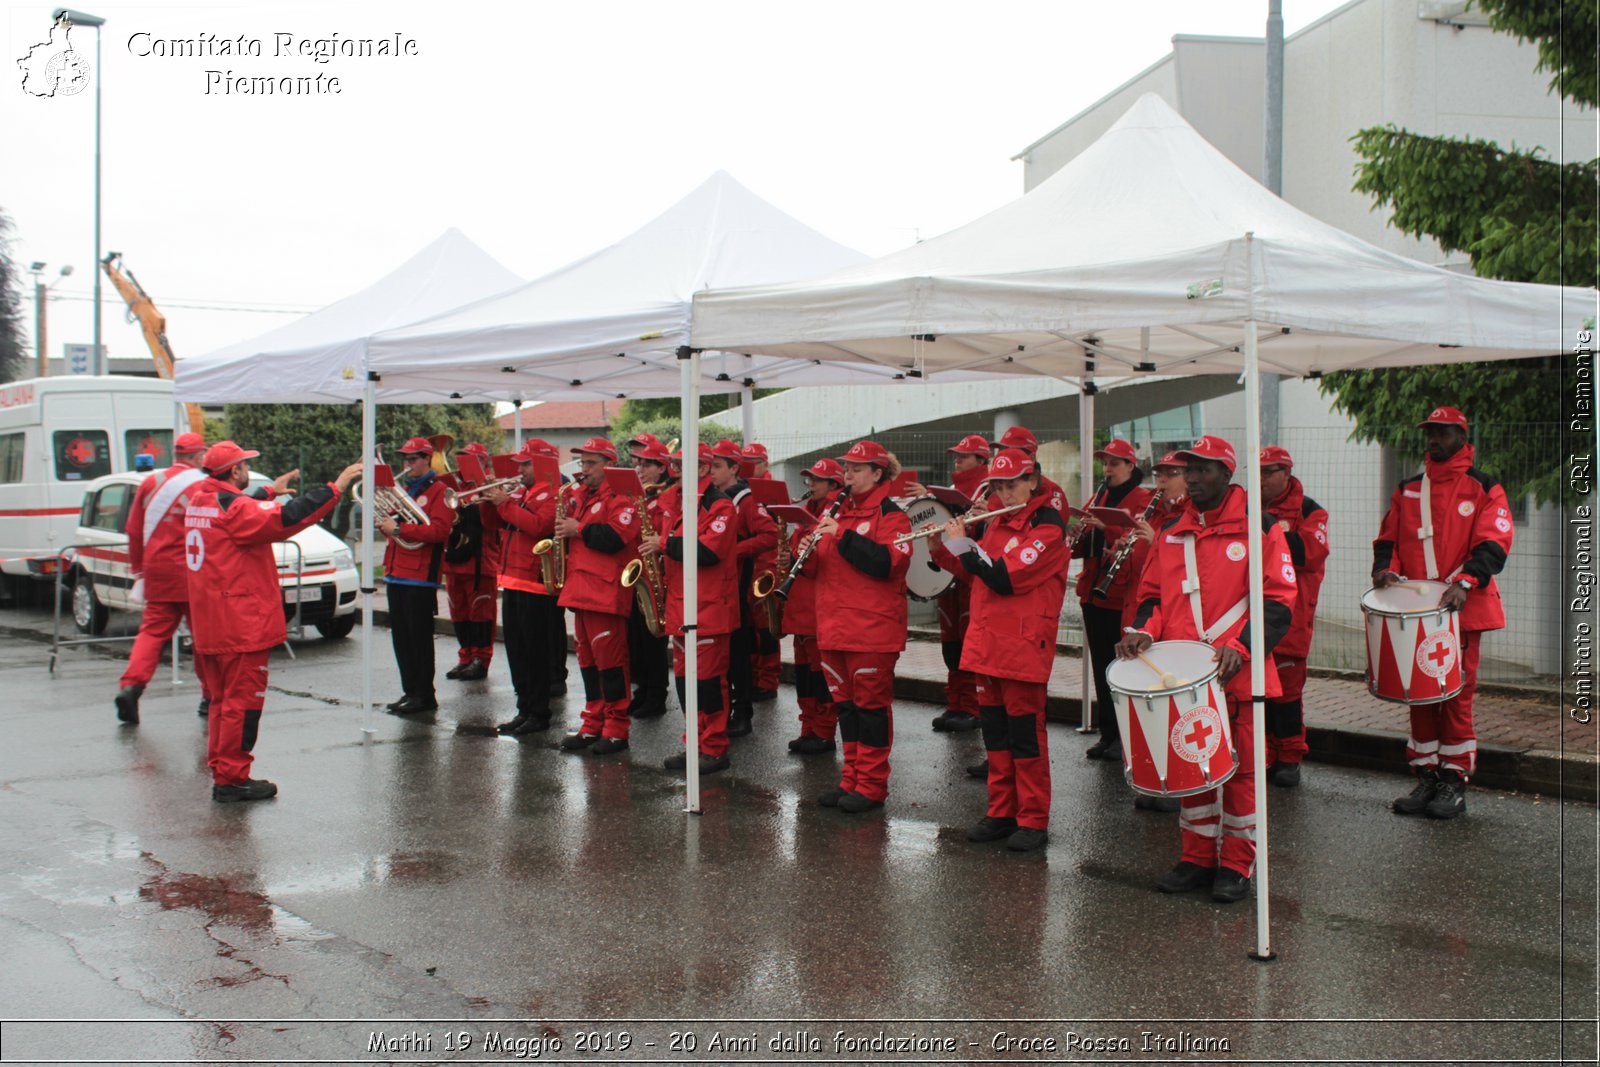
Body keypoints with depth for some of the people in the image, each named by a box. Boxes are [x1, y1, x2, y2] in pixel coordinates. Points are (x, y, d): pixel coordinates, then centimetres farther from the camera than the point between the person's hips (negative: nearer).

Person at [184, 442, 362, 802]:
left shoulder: (199, 502, 11)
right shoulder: (232, 506, -18)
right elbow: (286, 518, -26)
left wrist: (271, 492, 35)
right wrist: (336, 487, -23)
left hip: (209, 624, 10)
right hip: (241, 625, -10)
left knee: (224, 700, 18)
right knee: (242, 701, -2)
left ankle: (221, 771, 24)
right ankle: (231, 778, 2)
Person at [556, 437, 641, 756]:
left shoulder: (620, 496, -8)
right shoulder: (580, 494, 18)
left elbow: (616, 537, -21)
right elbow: (569, 526, 24)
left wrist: (578, 530, -16)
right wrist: (563, 526, 2)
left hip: (606, 592, -9)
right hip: (581, 590, 9)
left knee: (610, 660, -5)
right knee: (588, 660, 12)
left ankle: (617, 729, 1)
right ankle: (593, 724, 20)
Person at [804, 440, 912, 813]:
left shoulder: (890, 515, -7)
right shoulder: (838, 512, 15)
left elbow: (889, 562, -22)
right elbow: (817, 563, 16)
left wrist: (844, 536, -24)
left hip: (872, 629, -7)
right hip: (834, 626, 7)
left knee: (871, 703, 0)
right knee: (845, 703, 12)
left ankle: (871, 786, 7)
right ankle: (851, 779, 21)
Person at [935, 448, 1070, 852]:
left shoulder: (1048, 525, -11)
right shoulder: (996, 523, 13)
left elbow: (1005, 577, -20)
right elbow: (976, 571, 19)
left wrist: (963, 545, -11)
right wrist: (952, 541, 6)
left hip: (1023, 647, -7)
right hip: (986, 643, 7)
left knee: (1025, 732, -1)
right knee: (994, 731, 12)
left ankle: (1033, 820, 8)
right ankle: (1001, 812, 22)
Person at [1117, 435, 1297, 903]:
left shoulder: (1259, 530, -3)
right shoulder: (1170, 536, 12)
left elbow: (1279, 602, -7)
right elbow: (1153, 595, 18)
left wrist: (1241, 647, -20)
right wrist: (1143, 630, -3)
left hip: (1237, 675, -4)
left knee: (1240, 768, 3)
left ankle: (1237, 865, 14)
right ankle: (1198, 858, 23)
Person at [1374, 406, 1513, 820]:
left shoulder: (1484, 489, 2)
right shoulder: (1407, 490, 15)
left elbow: (1493, 545, -8)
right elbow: (1388, 538, 15)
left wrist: (1465, 582, -24)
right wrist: (1385, 568, -6)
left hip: (1462, 610, -4)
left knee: (1457, 695, -3)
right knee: (1419, 694, 7)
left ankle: (1455, 783, 5)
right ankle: (1426, 778, 16)